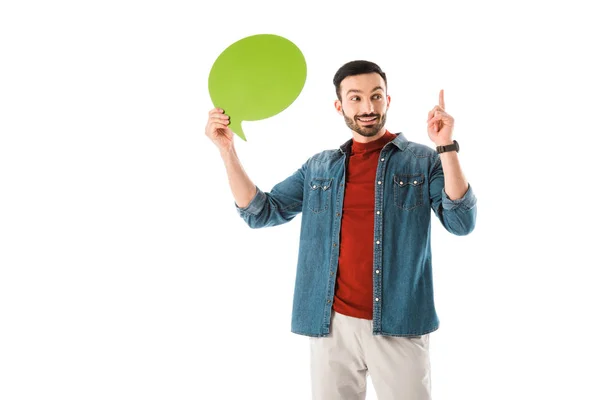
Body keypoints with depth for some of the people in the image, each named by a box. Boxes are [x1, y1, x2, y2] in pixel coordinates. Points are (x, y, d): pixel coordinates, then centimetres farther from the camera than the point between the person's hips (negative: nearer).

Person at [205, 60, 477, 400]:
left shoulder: (423, 161, 2)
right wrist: (228, 151, -2)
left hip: (398, 325, -2)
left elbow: (461, 223, -9)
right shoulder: (318, 167, 10)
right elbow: (260, 212, 7)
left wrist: (446, 148, -19)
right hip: (331, 324, 3)